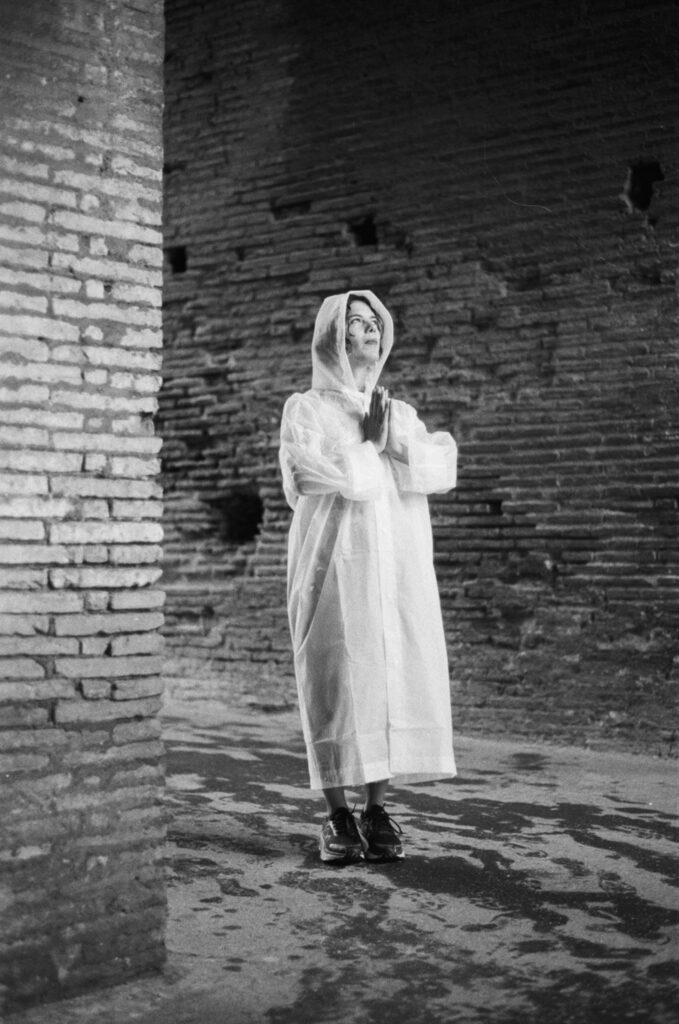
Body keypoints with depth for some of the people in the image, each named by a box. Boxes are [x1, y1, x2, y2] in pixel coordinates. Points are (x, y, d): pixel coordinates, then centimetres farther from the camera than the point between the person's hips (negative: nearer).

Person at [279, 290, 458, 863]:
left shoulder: (401, 413, 19)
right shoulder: (306, 410, 5)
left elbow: (444, 470, 2)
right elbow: (335, 478, -13)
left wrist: (393, 438, -9)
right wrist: (371, 443, 0)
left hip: (400, 565, 4)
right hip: (337, 562, -4)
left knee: (395, 679, -2)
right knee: (337, 683, -7)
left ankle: (377, 812, 5)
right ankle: (338, 818, 0)